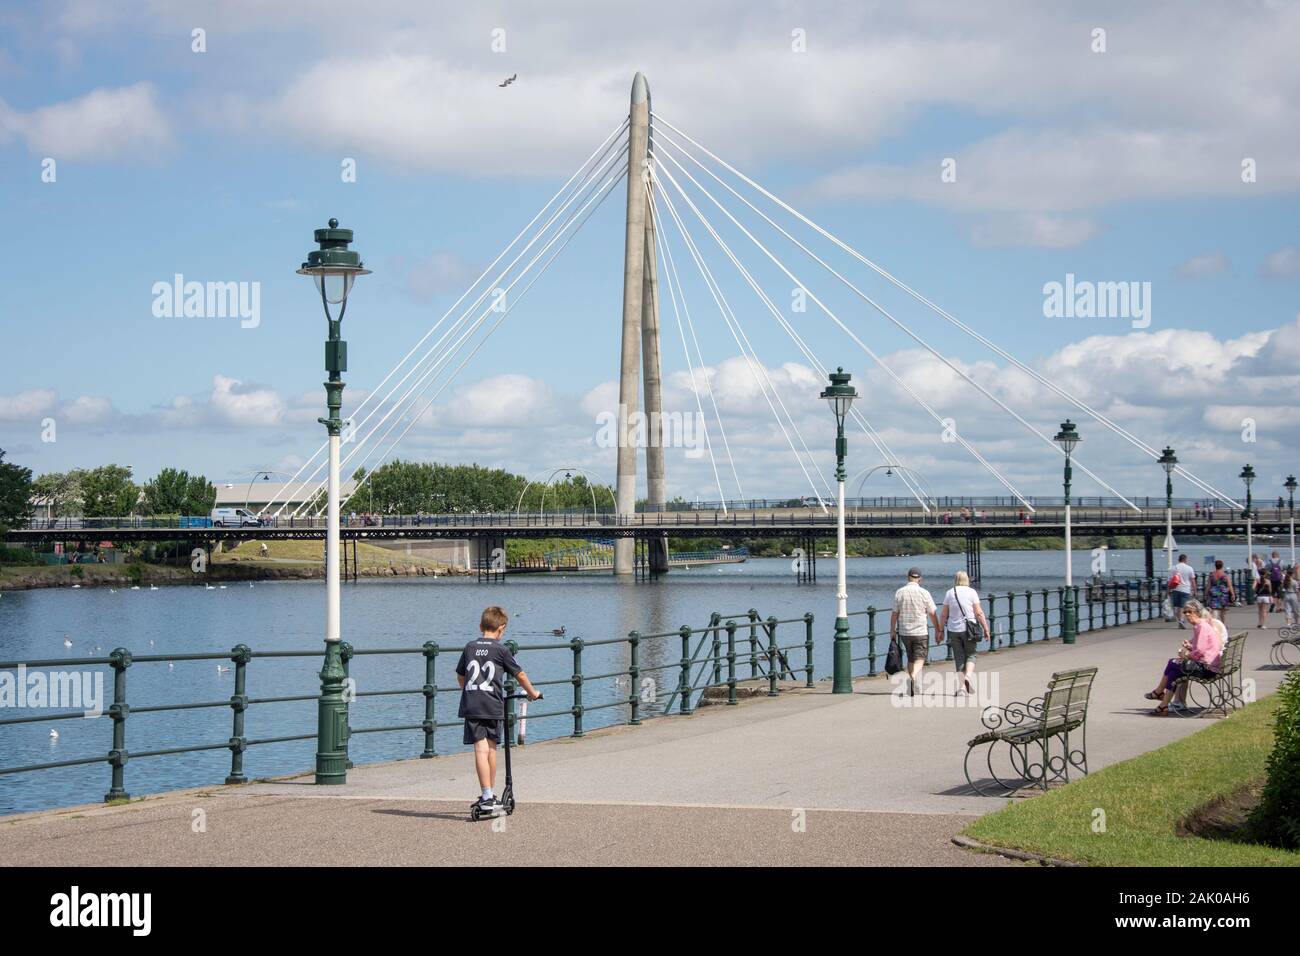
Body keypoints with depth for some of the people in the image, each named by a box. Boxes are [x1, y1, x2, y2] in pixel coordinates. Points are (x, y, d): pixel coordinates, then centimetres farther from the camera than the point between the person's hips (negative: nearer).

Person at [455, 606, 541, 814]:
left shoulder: (470, 647, 11)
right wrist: (532, 693, 25)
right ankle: (491, 795, 24)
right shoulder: (501, 649, 0)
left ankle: (487, 796, -18)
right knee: (491, 749, 13)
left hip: (471, 705, 1)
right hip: (493, 706, -1)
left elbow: (460, 674, 24)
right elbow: (520, 675, 7)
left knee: (481, 750, -7)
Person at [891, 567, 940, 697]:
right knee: (919, 659, -3)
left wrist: (892, 630, 12)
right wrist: (938, 631, 7)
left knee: (910, 659, 17)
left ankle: (913, 687, 22)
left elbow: (894, 614, 1)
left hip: (904, 632, 3)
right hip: (921, 632, -3)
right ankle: (913, 678, -30)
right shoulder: (924, 593, -7)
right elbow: (932, 614, -3)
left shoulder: (899, 593, -2)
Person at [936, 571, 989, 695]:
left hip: (953, 630, 2)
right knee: (971, 655, 9)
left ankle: (961, 686, 6)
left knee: (959, 657, 8)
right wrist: (986, 628, 1)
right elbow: (979, 613, -5)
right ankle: (968, 676, -17)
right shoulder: (971, 592, -3)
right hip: (969, 629, -2)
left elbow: (943, 614, 4)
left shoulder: (949, 593, 3)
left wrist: (941, 630, 12)